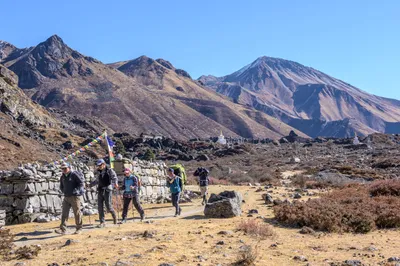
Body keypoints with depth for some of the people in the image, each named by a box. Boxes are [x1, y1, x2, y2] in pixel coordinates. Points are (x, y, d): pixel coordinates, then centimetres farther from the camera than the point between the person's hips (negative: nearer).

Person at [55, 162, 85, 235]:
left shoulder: (74, 174, -8)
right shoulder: (62, 177, 12)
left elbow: (82, 183, -12)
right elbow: (61, 186, 27)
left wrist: (75, 190, -15)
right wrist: (64, 191, 10)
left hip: (74, 197, -6)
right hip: (66, 197, 6)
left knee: (77, 213, 1)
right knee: (64, 213, -2)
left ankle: (79, 228, 12)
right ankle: (63, 229, -3)